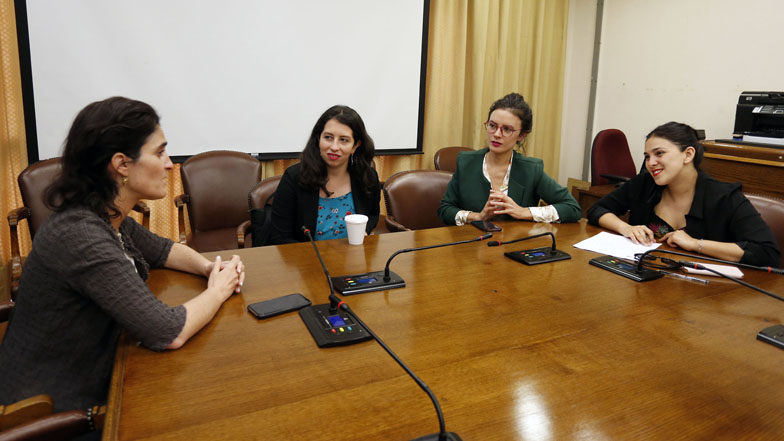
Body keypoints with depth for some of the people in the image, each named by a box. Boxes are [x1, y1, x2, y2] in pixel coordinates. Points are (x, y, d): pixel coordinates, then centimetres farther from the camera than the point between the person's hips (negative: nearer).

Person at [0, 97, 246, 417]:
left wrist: (209, 267, -3)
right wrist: (218, 290, -12)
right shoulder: (79, 235, -29)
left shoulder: (111, 219, -2)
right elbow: (169, 333, -30)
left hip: (91, 384, 8)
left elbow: (163, 250, 17)